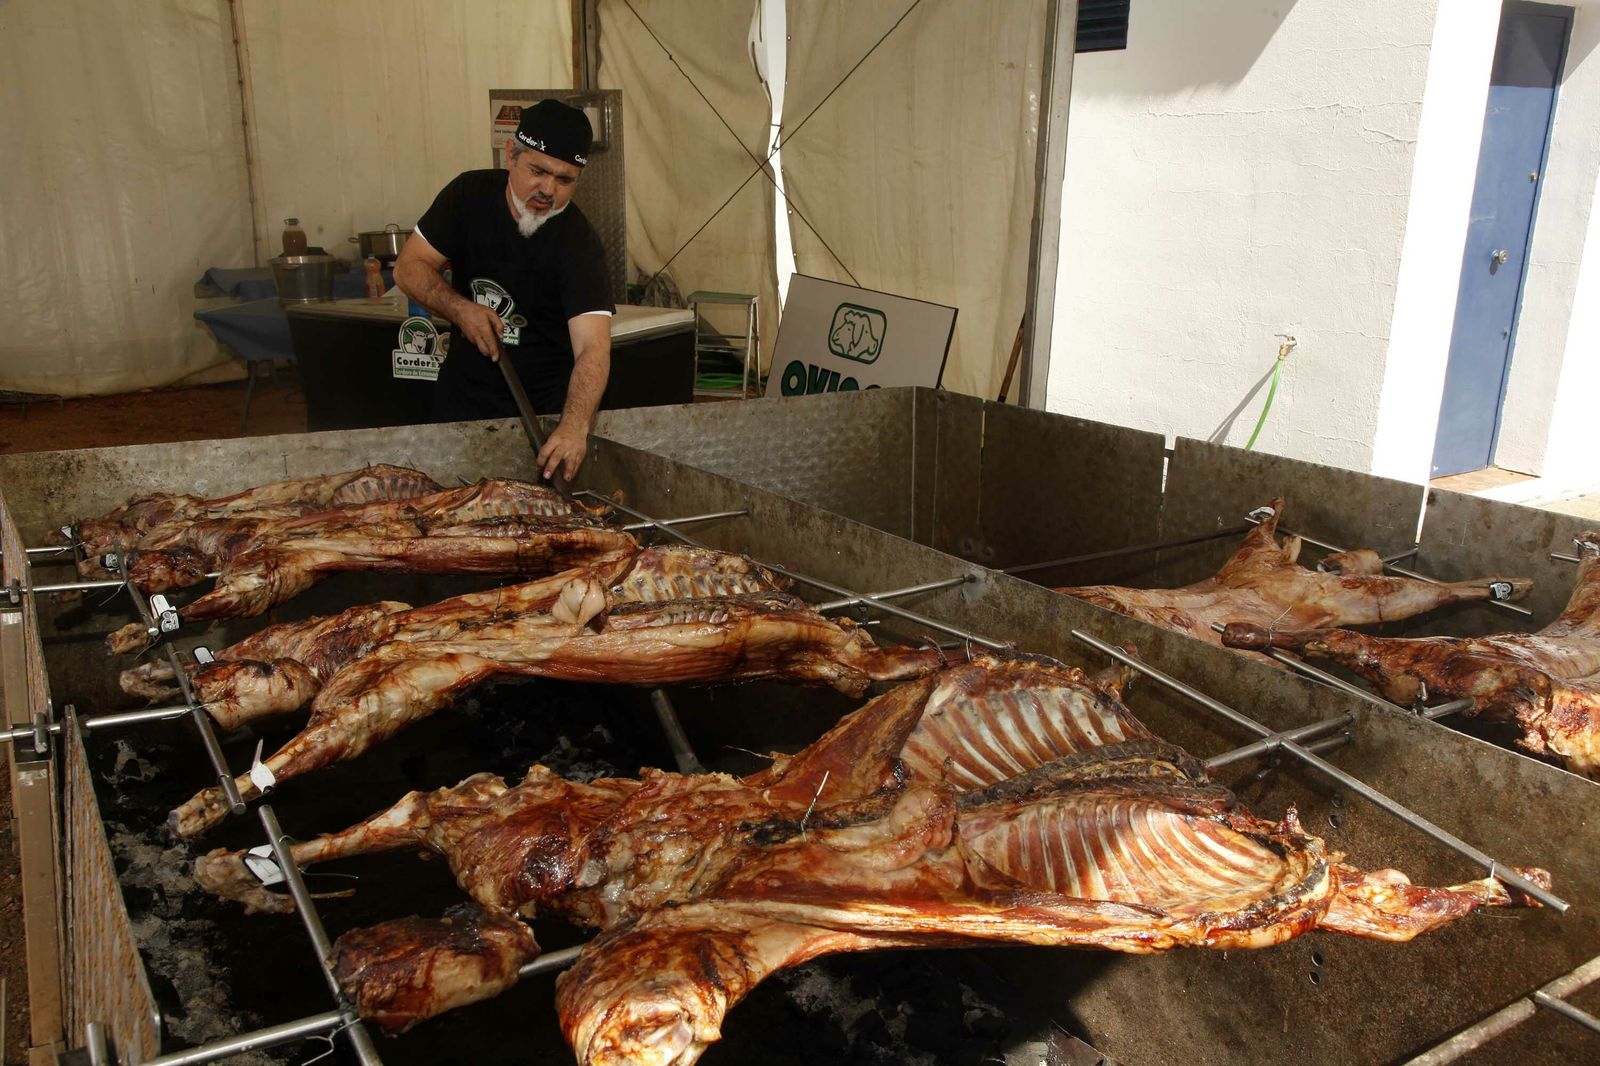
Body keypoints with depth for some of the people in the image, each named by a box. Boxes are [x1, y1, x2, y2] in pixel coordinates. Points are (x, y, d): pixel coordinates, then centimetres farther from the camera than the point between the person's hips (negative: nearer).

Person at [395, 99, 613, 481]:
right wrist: (460, 308, -24)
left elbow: (593, 347, -35)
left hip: (546, 403, -3)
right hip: (463, 390, 4)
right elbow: (409, 267, -4)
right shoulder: (470, 194, -10)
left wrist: (575, 426, -51)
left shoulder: (578, 242, -23)